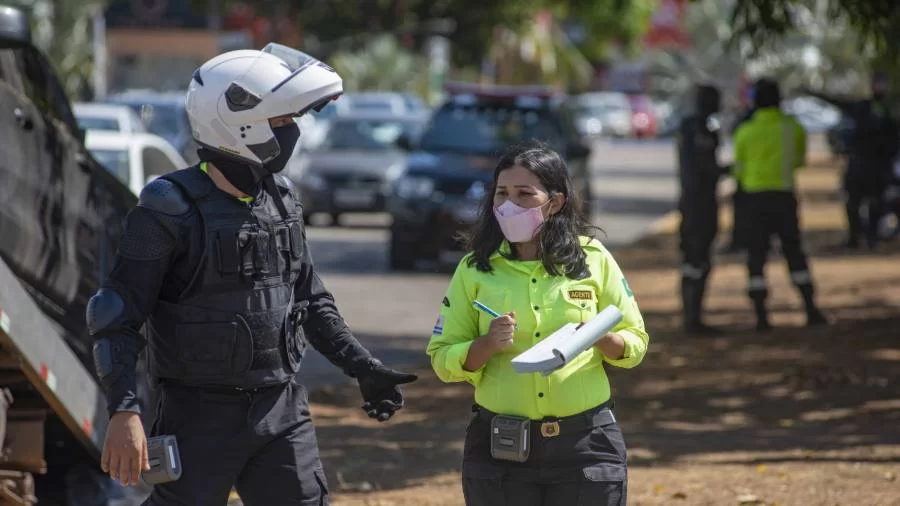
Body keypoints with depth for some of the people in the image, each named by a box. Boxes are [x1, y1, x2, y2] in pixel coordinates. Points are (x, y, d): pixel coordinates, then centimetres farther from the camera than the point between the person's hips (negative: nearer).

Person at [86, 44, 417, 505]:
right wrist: (124, 411, -25)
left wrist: (363, 367, 13)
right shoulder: (172, 209, -13)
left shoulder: (280, 199, 8)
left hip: (282, 411, 6)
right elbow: (116, 315, -15)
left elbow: (311, 301, 20)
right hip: (202, 415, -6)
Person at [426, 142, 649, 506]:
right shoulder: (475, 269, 2)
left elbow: (635, 342, 8)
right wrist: (487, 345, -18)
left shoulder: (593, 260, 2)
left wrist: (601, 339, -14)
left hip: (585, 446, 0)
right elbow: (443, 360, 1)